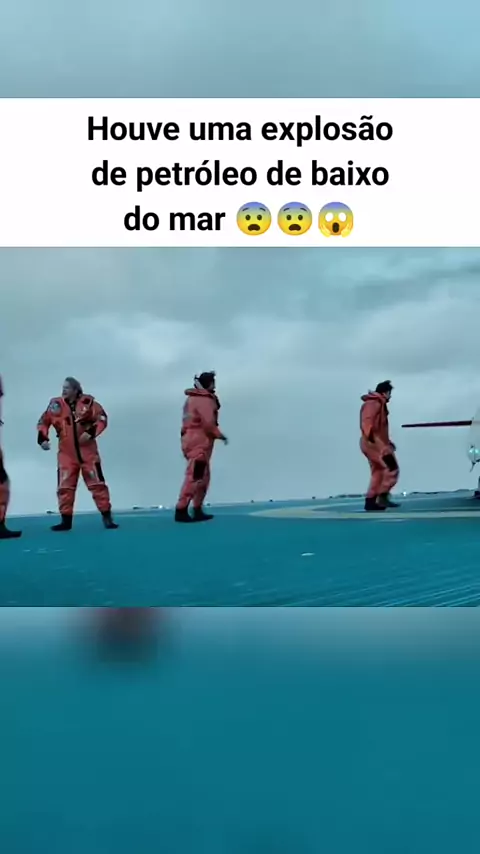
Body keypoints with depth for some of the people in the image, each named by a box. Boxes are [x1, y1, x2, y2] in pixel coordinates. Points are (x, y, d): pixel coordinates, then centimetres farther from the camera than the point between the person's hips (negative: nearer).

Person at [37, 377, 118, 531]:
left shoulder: (87, 402, -8)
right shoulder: (56, 404, -1)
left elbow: (102, 418, -5)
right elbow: (43, 422, 6)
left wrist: (91, 432, -19)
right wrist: (43, 438, -8)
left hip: (88, 451, -2)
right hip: (66, 454, 2)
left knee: (97, 483, -1)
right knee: (65, 486, 2)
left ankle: (107, 517, 5)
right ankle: (66, 520, 11)